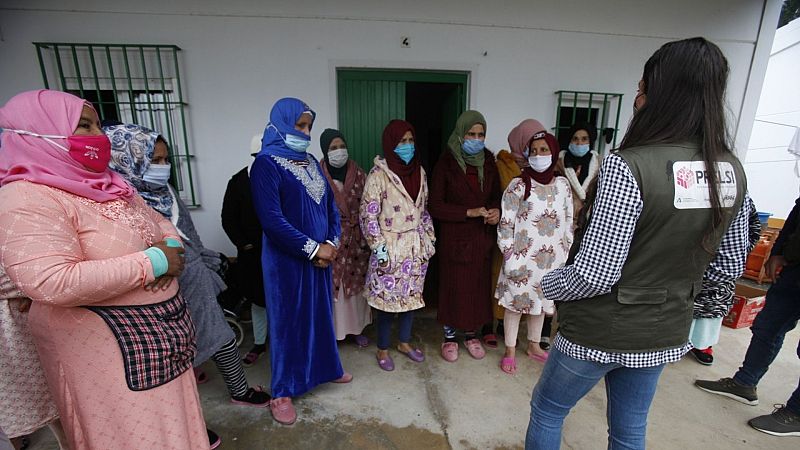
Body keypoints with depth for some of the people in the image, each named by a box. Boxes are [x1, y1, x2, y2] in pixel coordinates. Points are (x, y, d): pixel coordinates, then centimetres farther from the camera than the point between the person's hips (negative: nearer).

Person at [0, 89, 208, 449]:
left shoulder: (111, 185, 9)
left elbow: (160, 222, 16)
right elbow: (52, 284, -29)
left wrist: (172, 247, -7)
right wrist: (153, 262, -24)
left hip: (160, 324, 8)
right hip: (108, 343, -8)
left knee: (169, 417, 23)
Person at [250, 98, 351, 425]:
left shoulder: (311, 162, 9)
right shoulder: (266, 164, -12)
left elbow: (330, 204, 9)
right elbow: (271, 218, -20)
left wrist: (331, 243, -6)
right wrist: (313, 248, -17)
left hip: (320, 256, 6)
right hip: (286, 260, -6)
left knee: (320, 312, 18)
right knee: (288, 319, 6)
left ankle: (324, 367, 40)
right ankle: (282, 391, 25)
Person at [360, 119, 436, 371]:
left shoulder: (419, 171, 7)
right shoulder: (379, 174, -12)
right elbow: (368, 214, -13)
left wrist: (429, 237, 11)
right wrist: (379, 248, -16)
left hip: (416, 246, 6)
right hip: (391, 247, -5)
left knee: (411, 295, 15)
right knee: (388, 297, 5)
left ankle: (404, 342, 35)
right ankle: (382, 349, 25)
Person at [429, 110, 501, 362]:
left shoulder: (488, 162, 4)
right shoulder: (446, 164, -9)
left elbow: (496, 195, 14)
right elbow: (436, 207, -11)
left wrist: (496, 211, -8)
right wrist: (469, 212, -19)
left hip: (482, 237, 4)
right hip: (455, 237, -4)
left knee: (479, 286, 12)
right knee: (454, 287, 6)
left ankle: (472, 335, 33)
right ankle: (449, 337, 27)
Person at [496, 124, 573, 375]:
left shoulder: (562, 185, 3)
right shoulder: (518, 186, -10)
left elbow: (568, 222, 10)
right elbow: (506, 223, -10)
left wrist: (566, 254, 8)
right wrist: (509, 257, -12)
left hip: (552, 258, 5)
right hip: (522, 257, -4)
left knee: (541, 302, 17)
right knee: (515, 302, 6)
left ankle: (534, 346, 37)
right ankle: (510, 350, 23)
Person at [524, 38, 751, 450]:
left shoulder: (629, 167, -26)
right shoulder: (732, 172, -2)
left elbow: (594, 274, -26)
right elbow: (729, 267, 7)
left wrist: (547, 285, -8)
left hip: (601, 332, -6)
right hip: (665, 331, 7)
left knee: (545, 409, 20)